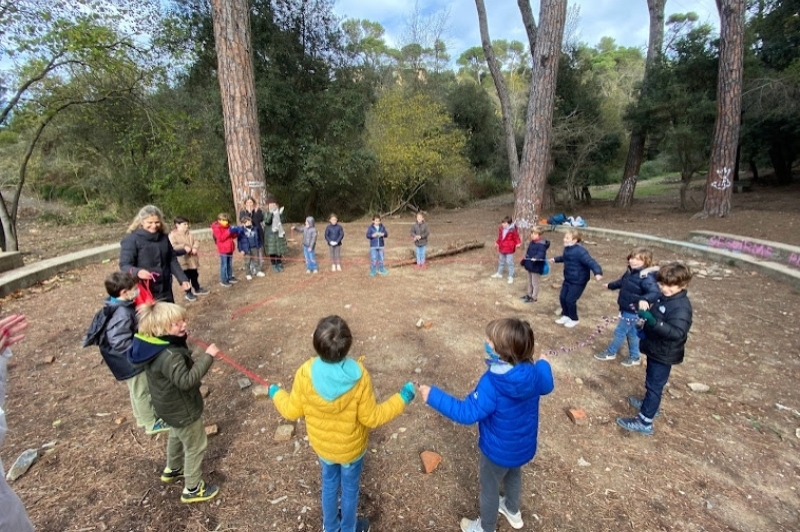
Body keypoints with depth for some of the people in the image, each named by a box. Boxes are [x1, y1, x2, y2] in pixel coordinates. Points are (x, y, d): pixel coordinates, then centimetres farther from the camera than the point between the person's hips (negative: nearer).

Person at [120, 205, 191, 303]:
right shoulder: (132, 240, -10)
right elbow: (124, 265, -14)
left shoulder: (164, 238, 6)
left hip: (165, 290, 5)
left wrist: (183, 279, 1)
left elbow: (172, 260, 10)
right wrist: (137, 272, -36)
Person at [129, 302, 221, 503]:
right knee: (196, 446, 11)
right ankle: (192, 489, 30)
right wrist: (207, 357, -41)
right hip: (181, 408, -9)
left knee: (177, 436, 34)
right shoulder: (169, 356, -38)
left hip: (171, 405, 10)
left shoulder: (152, 343, -7)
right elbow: (186, 380, -43)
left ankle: (172, 470, 58)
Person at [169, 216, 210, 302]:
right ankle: (188, 293, 18)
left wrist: (195, 248, -14)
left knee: (194, 275, 19)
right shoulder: (173, 235, -12)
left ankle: (197, 289, 35)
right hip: (183, 261, -6)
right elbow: (173, 247, -21)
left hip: (192, 259, 6)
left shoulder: (189, 234, 7)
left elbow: (195, 241, 7)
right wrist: (184, 247, -27)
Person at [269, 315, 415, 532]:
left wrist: (276, 394, 7)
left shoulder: (305, 373, -29)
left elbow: (292, 411, -13)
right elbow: (371, 418, -22)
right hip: (351, 447, -2)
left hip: (321, 445, 2)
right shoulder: (359, 376, -34)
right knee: (350, 488, 26)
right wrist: (401, 398, -12)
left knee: (329, 484, 31)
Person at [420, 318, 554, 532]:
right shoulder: (534, 373, -19)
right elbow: (546, 387, 4)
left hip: (499, 450, -6)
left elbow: (467, 413, -34)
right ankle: (513, 511, 62)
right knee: (514, 475, 35)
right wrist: (544, 364, 23)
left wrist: (433, 396, -30)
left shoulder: (492, 384, -38)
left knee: (489, 488, 23)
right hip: (524, 445, 6)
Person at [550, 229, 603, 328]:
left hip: (578, 281, -8)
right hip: (568, 279, 8)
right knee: (563, 298, 13)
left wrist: (597, 272, -53)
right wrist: (555, 259, 39)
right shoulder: (567, 249, 0)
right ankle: (565, 316, 35)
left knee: (570, 300, -2)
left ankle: (574, 319, 22)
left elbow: (590, 262, -37)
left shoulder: (580, 251, -28)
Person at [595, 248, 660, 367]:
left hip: (633, 311, -9)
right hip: (625, 308, 9)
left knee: (619, 332, 8)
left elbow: (655, 292, -41)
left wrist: (644, 299, -62)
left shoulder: (646, 277, -29)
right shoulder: (630, 271, -1)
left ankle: (610, 353, 29)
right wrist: (610, 285, 38)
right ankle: (634, 357, 38)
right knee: (631, 333, 21)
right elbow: (622, 282, 19)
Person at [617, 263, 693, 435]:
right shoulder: (664, 297, 2)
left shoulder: (681, 307, -26)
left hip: (664, 354, -9)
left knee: (654, 386, 0)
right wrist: (646, 322, 4)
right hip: (655, 349, 9)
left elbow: (677, 333, -37)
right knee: (652, 383, 26)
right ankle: (650, 404, 46)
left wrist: (652, 321, -45)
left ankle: (644, 422, 9)